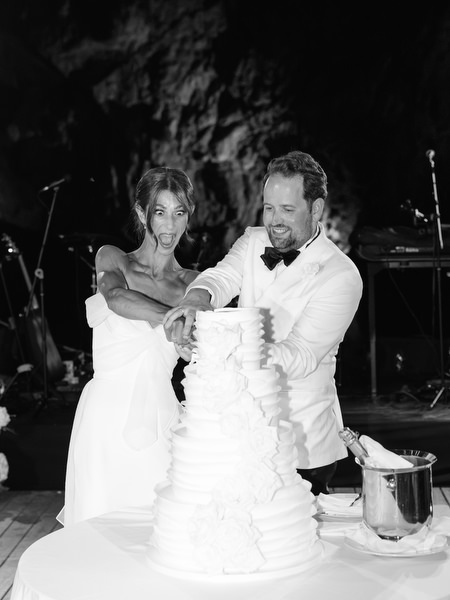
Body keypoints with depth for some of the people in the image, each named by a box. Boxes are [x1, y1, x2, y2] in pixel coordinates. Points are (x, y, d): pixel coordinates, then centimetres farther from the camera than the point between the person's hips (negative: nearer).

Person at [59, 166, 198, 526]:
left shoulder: (192, 284, 10)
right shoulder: (111, 259, 4)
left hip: (159, 419, 2)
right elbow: (117, 297, -19)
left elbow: (198, 354, 3)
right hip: (108, 415, -2)